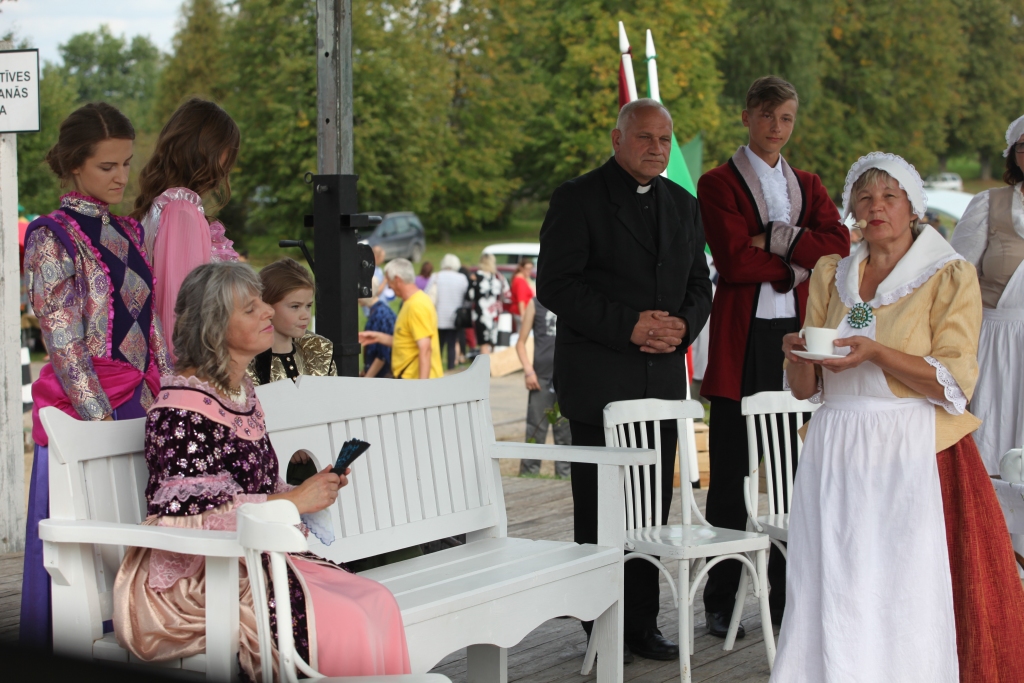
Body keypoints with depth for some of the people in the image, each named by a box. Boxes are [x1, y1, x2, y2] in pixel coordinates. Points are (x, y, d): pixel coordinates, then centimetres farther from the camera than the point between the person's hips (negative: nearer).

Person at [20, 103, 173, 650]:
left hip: (137, 404, 7)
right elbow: (62, 339, -12)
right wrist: (100, 415, -16)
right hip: (78, 406, -6)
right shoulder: (52, 236, -7)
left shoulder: (130, 233, 15)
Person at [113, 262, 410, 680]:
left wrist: (308, 488, 3)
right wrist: (292, 501, -18)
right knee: (340, 623, -26)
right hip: (189, 578, -9)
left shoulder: (242, 391, 15)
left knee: (377, 604, -12)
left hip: (251, 556, 9)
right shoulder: (181, 406, -14)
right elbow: (185, 513, -22)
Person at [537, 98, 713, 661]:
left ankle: (641, 623, 15)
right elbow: (555, 284, -11)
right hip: (598, 378, -5)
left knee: (652, 506, 7)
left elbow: (699, 285, 18)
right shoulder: (578, 199, -4)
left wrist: (683, 326, -4)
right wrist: (628, 325, -17)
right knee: (599, 508, 0)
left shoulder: (682, 204, 15)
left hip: (663, 377, 5)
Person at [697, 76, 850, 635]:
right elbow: (734, 260, -9)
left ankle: (788, 598, 11)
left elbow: (838, 245, 0)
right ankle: (721, 603, 6)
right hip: (742, 338, -4)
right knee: (731, 472, -2)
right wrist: (797, 263, -4)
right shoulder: (718, 184, 4)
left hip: (797, 335, 4)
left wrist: (774, 239, -10)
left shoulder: (807, 186, 18)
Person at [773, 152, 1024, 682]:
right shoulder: (831, 276, 14)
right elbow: (805, 388, 12)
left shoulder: (951, 277, 1)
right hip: (836, 457, 4)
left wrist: (875, 352, -19)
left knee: (906, 602, -7)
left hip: (912, 458, -4)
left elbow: (954, 383, -8)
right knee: (832, 602, 0)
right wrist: (800, 355, -11)